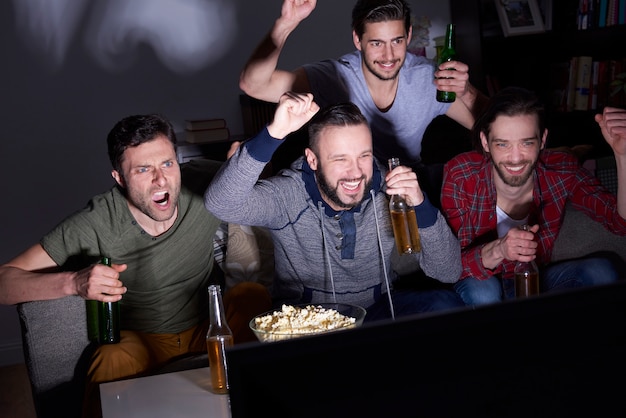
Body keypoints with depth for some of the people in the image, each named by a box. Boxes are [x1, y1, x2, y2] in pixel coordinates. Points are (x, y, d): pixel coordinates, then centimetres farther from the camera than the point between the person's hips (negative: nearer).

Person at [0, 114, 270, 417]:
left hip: (204, 332, 3)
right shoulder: (94, 225, -22)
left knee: (254, 296, -24)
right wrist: (73, 282, -38)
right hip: (137, 339, -2)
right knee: (112, 362, -36)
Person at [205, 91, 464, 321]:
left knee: (446, 305, -21)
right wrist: (274, 133, -45)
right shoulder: (287, 196, -18)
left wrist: (420, 206, -29)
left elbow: (449, 273, -12)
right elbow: (220, 204, -37)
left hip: (379, 311, 3)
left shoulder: (390, 193, -12)